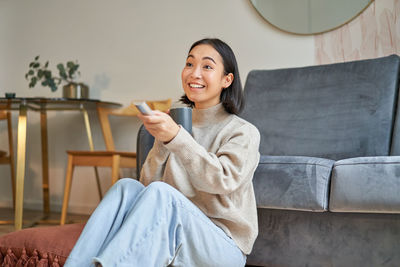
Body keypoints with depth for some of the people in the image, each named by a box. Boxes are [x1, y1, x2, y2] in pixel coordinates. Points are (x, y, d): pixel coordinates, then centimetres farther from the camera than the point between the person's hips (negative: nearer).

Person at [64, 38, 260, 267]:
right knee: (127, 187, -22)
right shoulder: (178, 123, 15)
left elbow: (223, 180, -19)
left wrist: (176, 137, -29)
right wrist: (161, 142, -11)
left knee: (160, 194, -31)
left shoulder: (244, 132, 0)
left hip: (224, 246, -4)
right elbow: (148, 183, 6)